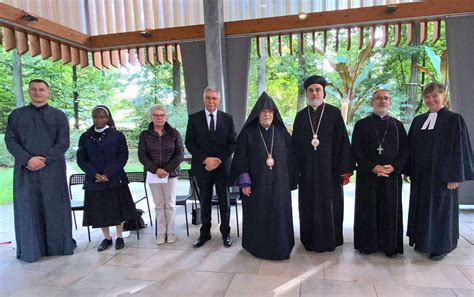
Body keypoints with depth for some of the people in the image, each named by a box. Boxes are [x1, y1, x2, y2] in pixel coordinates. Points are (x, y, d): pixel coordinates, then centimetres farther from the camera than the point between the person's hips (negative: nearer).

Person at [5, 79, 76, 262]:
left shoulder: (59, 116, 8)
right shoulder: (16, 115, 11)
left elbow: (63, 143, 0)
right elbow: (10, 140, 2)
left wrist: (45, 160, -12)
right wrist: (28, 159, -13)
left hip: (53, 169, -1)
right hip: (25, 170, 1)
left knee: (55, 207, 3)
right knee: (28, 208, 4)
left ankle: (59, 246, 13)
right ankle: (30, 249, 13)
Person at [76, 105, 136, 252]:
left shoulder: (117, 135, -1)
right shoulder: (85, 137, 5)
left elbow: (123, 157, -5)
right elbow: (81, 159, 2)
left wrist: (108, 174, -15)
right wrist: (95, 174, -13)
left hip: (116, 180, -2)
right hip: (94, 181, 2)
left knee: (117, 209, 7)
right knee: (99, 210, 9)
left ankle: (119, 237, 24)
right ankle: (107, 238, 26)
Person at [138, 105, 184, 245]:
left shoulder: (174, 133, 0)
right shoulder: (145, 134, 2)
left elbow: (180, 153, -3)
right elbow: (142, 155, -2)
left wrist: (167, 169, -13)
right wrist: (156, 170, -14)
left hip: (171, 173, 0)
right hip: (153, 174, 1)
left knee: (170, 204, 5)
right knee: (159, 205, 6)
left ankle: (170, 232, 16)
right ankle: (161, 233, 16)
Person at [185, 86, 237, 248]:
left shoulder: (227, 118, 4)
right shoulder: (194, 118, 2)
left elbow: (233, 142, 1)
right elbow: (189, 142, -2)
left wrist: (219, 160, -11)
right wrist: (205, 159, -13)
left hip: (223, 167, 0)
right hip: (202, 167, 0)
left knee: (224, 202, 9)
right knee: (204, 202, 10)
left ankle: (225, 233, 24)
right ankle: (204, 233, 24)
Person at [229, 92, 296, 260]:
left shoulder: (281, 132, 4)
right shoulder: (247, 132, -3)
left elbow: (290, 157, 5)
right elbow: (241, 158, -5)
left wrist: (290, 181, 1)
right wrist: (244, 182, -11)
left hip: (278, 183, 2)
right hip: (256, 183, -2)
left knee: (279, 215, 7)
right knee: (257, 216, 7)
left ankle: (280, 247, 25)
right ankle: (257, 246, 25)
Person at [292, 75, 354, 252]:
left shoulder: (334, 113, 0)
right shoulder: (301, 116, 8)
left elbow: (342, 141, -3)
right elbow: (295, 144, 8)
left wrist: (344, 168, -8)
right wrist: (295, 169, 2)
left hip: (329, 169, -2)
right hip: (306, 170, 3)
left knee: (329, 205, 6)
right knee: (308, 206, 9)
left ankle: (329, 241, 23)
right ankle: (310, 240, 24)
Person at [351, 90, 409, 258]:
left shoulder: (398, 125, 10)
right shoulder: (361, 125, 4)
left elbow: (405, 149, 5)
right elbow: (356, 150, -2)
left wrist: (393, 167, -11)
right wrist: (373, 167, -13)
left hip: (392, 175, 2)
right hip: (367, 175, -1)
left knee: (390, 211, 6)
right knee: (367, 211, 4)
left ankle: (390, 246, 18)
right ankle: (366, 244, 16)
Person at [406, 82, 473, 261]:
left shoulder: (454, 119, -5)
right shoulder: (418, 121, 9)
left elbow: (459, 149, -9)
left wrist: (454, 176, -14)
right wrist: (408, 171, 7)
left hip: (441, 174, -5)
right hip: (420, 174, 5)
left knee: (441, 209, 5)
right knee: (421, 208, 12)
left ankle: (440, 246, 20)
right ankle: (422, 241, 27)